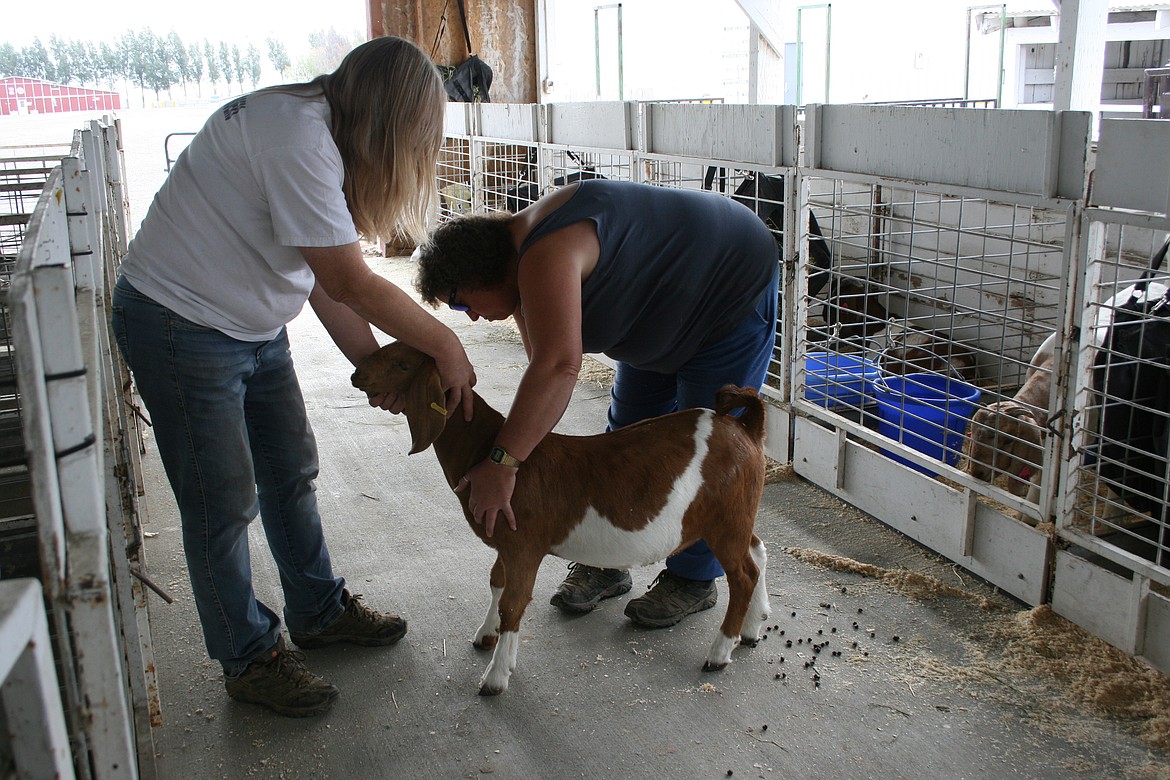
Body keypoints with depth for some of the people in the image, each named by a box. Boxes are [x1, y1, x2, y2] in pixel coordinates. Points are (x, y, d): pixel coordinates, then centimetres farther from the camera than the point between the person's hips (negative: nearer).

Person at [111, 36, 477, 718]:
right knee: (225, 503, 1)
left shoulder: (323, 138, 4)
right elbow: (350, 282, -26)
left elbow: (325, 281, 3)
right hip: (183, 327, -10)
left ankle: (319, 611, 34)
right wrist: (445, 345, -16)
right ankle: (250, 659, 19)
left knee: (292, 471, 16)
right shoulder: (297, 136, -27)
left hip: (256, 328, 10)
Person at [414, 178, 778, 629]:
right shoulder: (525, 266, -4)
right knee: (627, 431, 12)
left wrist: (503, 462, -48)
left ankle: (693, 579, 13)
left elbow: (559, 367, -47)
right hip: (666, 313, 10)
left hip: (734, 290, -10)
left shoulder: (544, 256, -35)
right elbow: (545, 364, -4)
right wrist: (515, 451, -12)